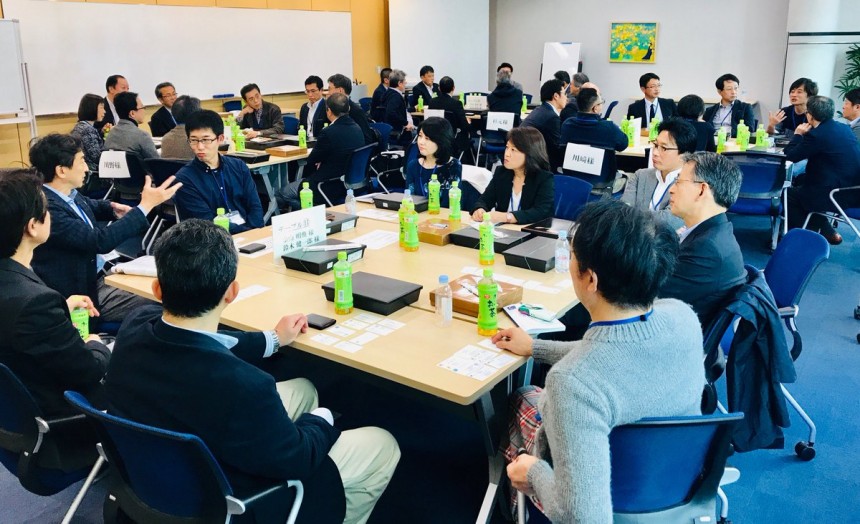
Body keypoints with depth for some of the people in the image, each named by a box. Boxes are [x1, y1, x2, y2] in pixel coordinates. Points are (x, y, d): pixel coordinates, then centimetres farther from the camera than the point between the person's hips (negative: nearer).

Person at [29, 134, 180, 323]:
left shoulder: (69, 193, 2)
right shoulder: (47, 209, -28)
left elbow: (89, 206, 26)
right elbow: (101, 241, -32)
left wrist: (112, 207, 1)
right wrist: (146, 205, -28)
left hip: (98, 275, 10)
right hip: (80, 293, -10)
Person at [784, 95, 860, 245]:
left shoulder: (817, 134, -19)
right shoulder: (844, 128, 7)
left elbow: (790, 156, -9)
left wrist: (798, 135, 4)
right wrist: (804, 136, 12)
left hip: (836, 196, -8)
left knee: (788, 194, 11)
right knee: (799, 181, 25)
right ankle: (827, 231, 29)